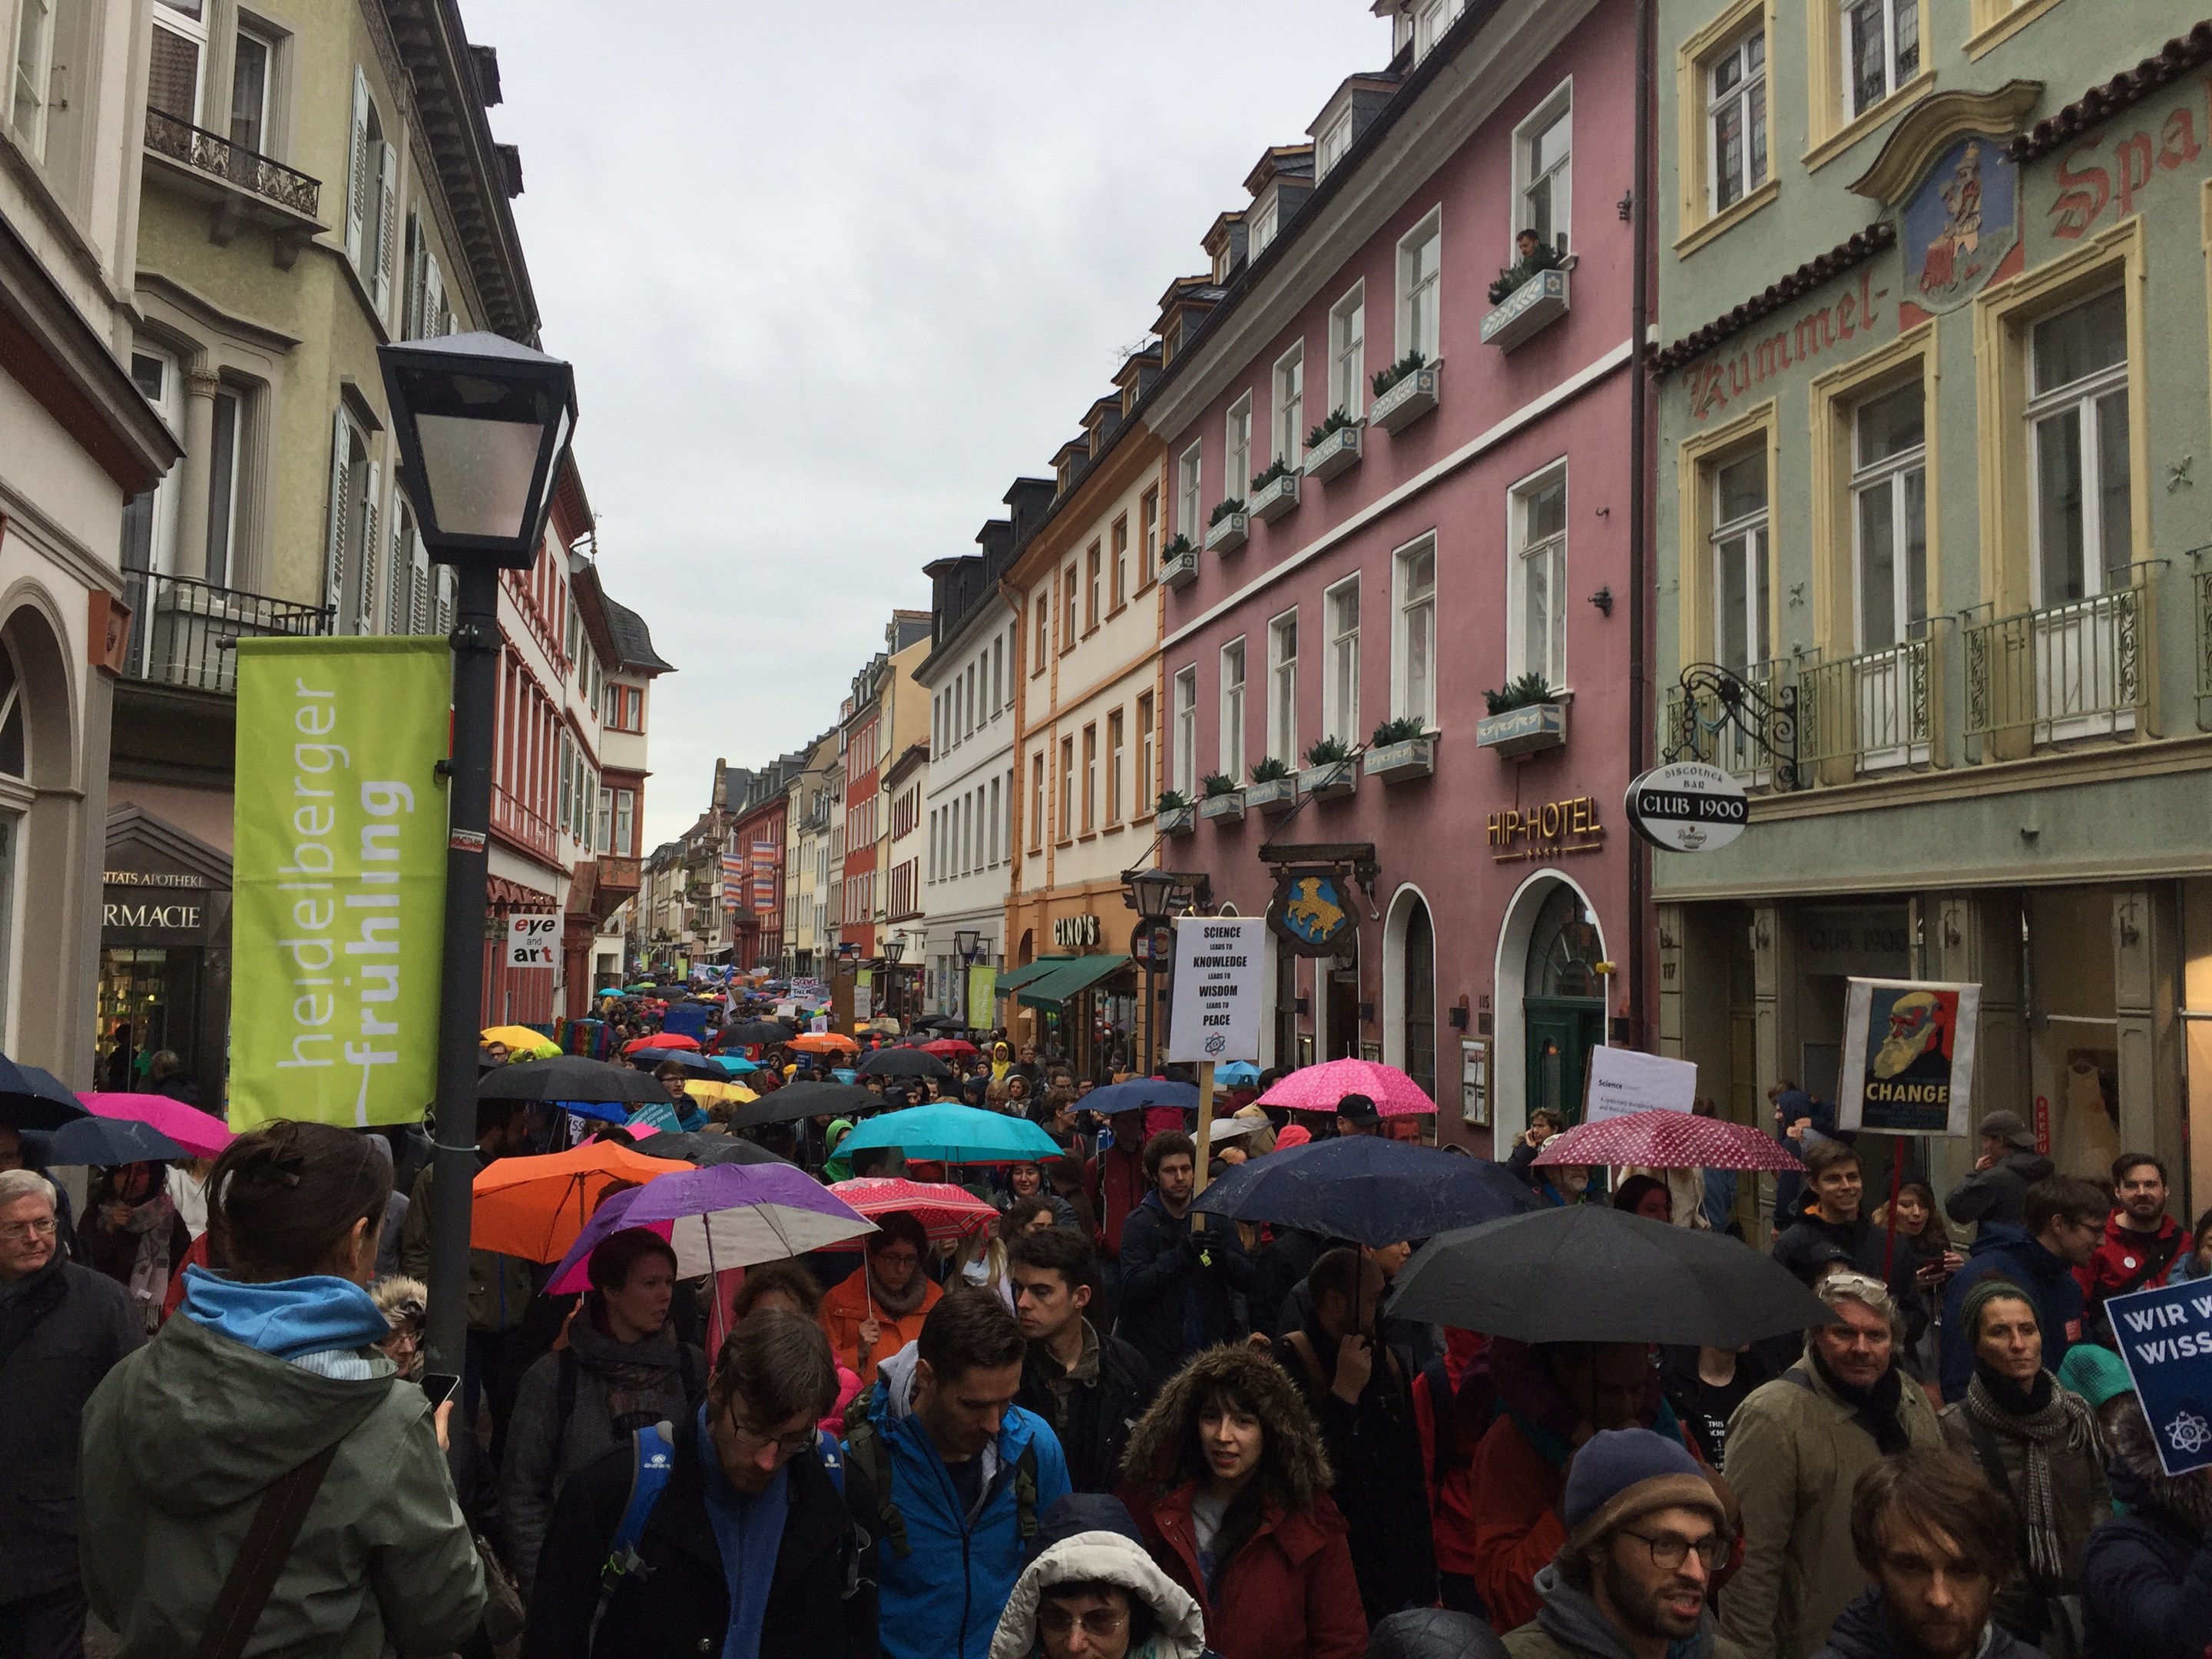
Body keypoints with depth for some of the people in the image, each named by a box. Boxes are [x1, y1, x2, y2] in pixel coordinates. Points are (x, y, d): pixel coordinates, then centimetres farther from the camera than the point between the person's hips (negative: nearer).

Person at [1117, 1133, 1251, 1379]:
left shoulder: (1216, 1216, 7)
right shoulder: (1138, 1223, -3)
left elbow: (1246, 1278, 2)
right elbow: (1133, 1287, -15)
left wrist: (1224, 1257, -20)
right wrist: (1180, 1256, -26)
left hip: (1213, 1347, 2)